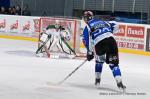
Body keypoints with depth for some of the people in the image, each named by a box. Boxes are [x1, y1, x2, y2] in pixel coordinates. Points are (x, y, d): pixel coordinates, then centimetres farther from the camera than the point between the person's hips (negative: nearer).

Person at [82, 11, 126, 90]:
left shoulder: (87, 27, 16)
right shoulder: (102, 22, 29)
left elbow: (88, 40, 4)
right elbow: (115, 26, 23)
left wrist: (90, 52, 11)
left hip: (99, 44, -2)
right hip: (111, 40, 2)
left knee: (99, 61, 27)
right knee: (113, 63, 5)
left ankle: (97, 79, 28)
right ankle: (119, 82, -11)